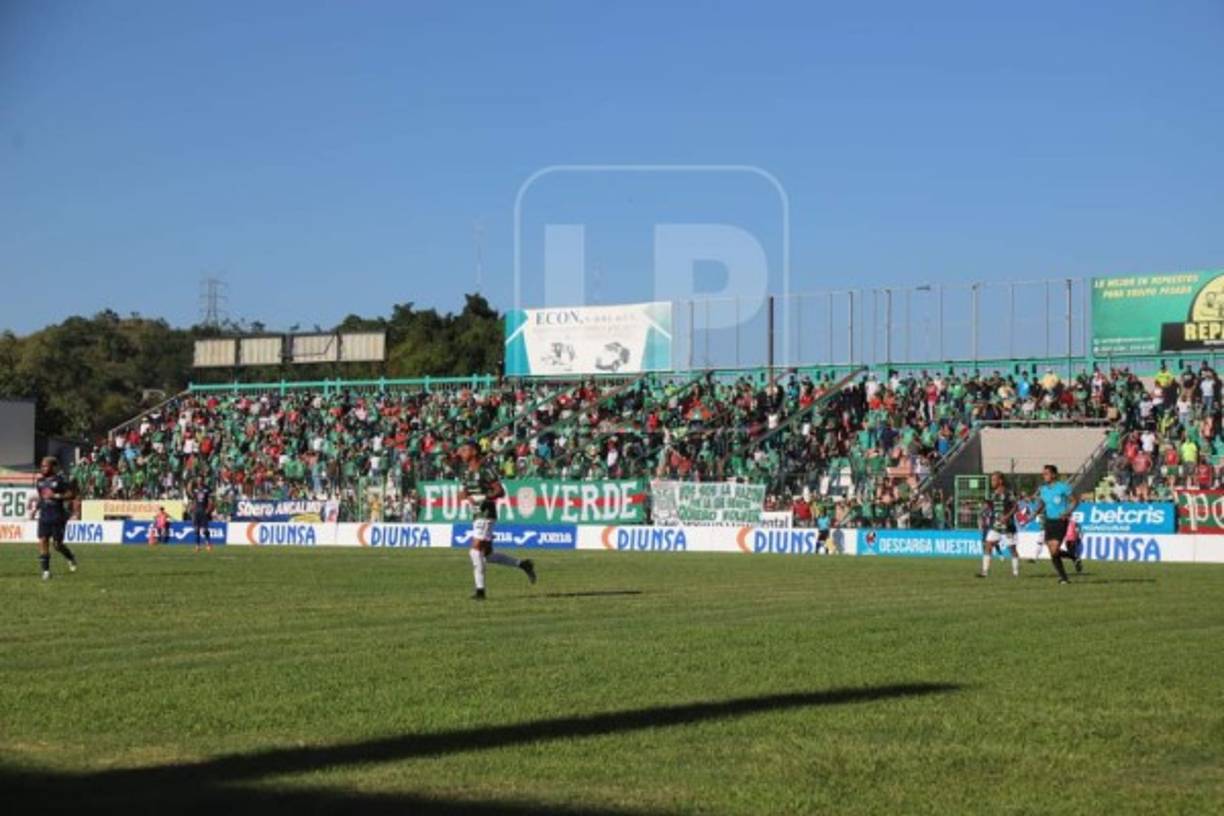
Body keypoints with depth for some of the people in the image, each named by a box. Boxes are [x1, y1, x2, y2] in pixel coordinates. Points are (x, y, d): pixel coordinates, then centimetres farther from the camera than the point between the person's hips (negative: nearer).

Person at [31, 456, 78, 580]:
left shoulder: (61, 479, -9)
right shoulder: (40, 481, 10)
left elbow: (72, 495, -11)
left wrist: (56, 496, -20)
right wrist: (36, 508, 9)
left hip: (58, 517, -5)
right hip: (44, 516, 5)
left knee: (57, 543, -1)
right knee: (42, 542, -5)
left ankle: (71, 559, 30)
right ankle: (46, 571, 2)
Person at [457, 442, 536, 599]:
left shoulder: (485, 471, -11)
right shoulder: (467, 472, 13)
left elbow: (500, 491, -12)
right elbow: (464, 493, 21)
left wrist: (484, 498, -26)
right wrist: (463, 494, -3)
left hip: (486, 515, -9)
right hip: (476, 516, 9)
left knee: (475, 550, -15)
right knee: (488, 555, 9)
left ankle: (480, 590, -11)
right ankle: (523, 564, 22)